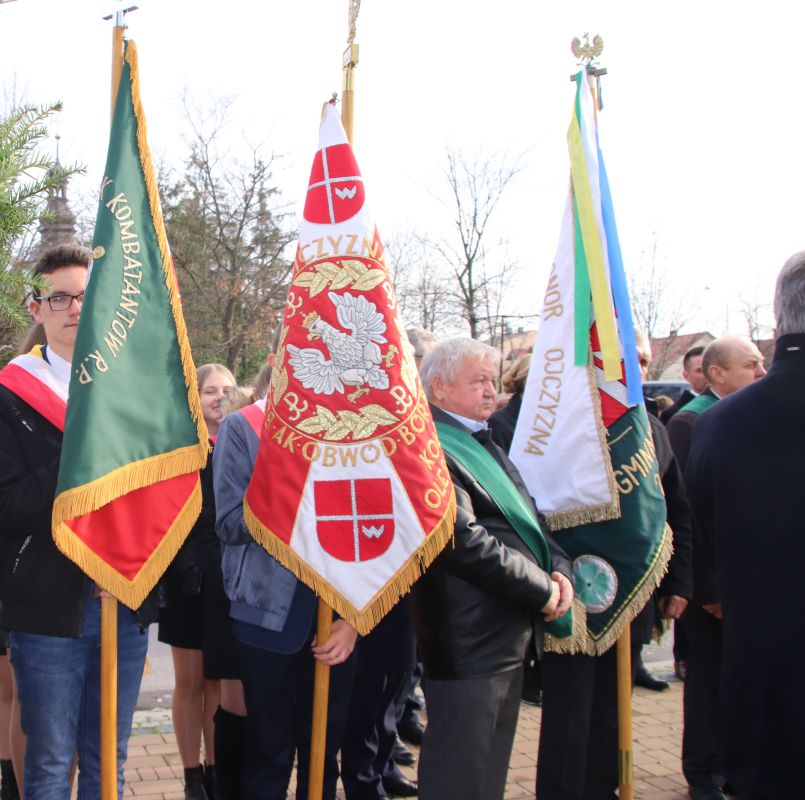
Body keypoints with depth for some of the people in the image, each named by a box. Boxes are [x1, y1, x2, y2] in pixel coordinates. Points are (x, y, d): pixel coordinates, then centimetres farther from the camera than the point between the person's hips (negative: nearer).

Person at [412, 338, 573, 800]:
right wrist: (542, 589, -16)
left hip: (511, 635, 10)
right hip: (470, 638, -10)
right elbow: (467, 542, -23)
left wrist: (560, 569, -2)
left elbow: (526, 517, 17)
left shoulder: (485, 445, 16)